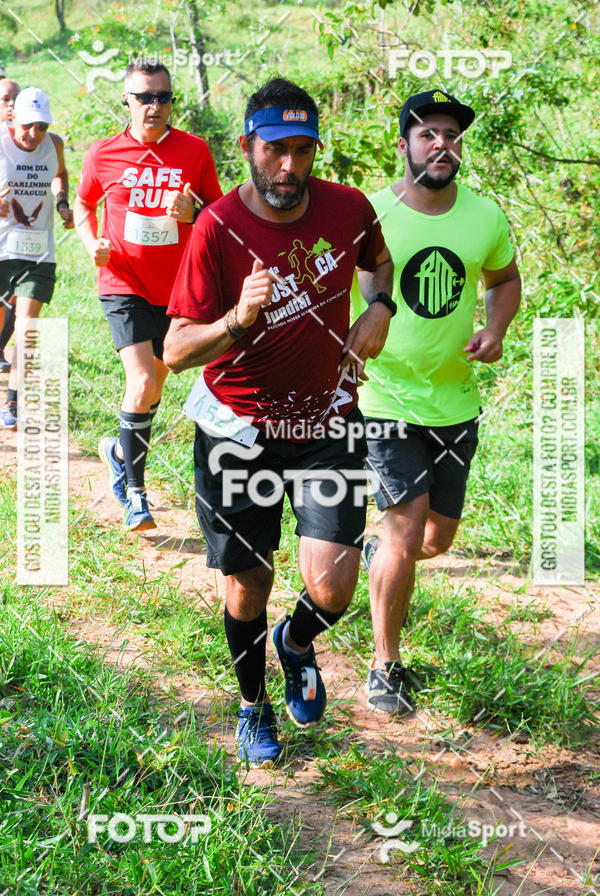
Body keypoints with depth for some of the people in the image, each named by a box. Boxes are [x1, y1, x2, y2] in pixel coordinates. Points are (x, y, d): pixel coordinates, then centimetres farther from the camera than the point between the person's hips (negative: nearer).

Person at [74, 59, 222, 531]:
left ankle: (120, 451, 44)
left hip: (177, 288, 3)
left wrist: (193, 212, -16)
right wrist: (93, 243, -4)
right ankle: (135, 492, -5)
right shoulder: (103, 154, -1)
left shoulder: (194, 150, -1)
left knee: (156, 381, 15)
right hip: (124, 284, -2)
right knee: (142, 382, -19)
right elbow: (83, 205, 15)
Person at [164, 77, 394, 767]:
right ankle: (253, 703, 39)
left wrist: (379, 308, 0)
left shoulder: (347, 208, -6)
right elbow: (175, 352, -17)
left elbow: (378, 258, 20)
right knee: (247, 586, 10)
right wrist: (238, 320, -35)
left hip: (327, 425, 2)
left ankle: (298, 642, 27)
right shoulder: (217, 229, -16)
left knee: (332, 587, -11)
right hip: (239, 431, -1)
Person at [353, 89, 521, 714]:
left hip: (457, 401, 5)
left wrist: (495, 329, -2)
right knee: (408, 526, -12)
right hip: (385, 398, -4)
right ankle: (386, 667, 4)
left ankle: (380, 553, 50)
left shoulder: (485, 217, 0)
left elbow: (504, 278, 17)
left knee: (438, 537, 14)